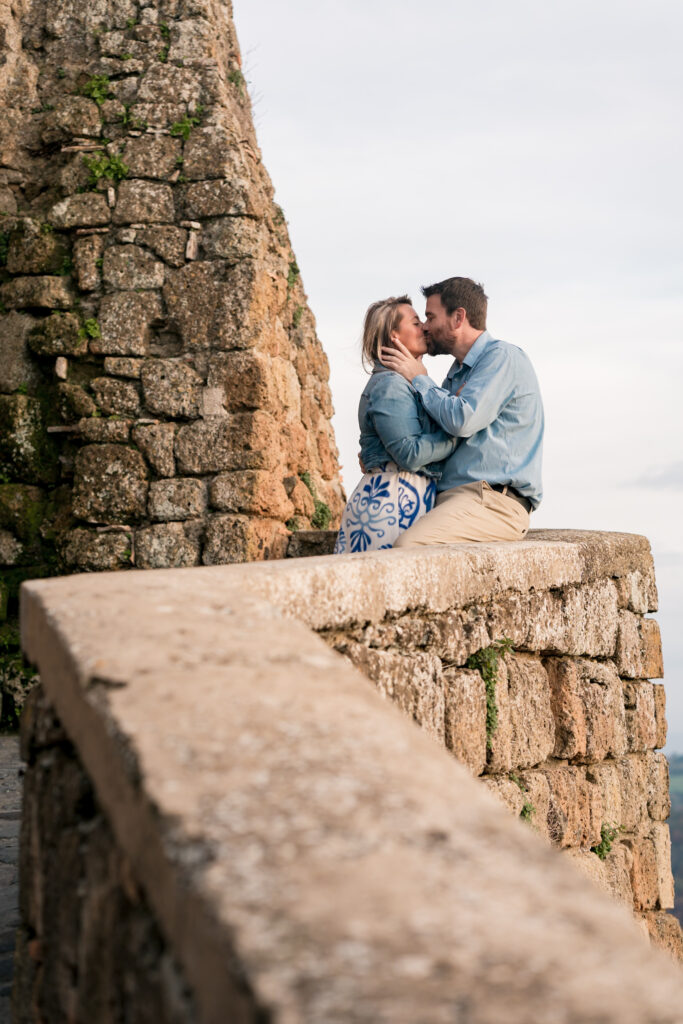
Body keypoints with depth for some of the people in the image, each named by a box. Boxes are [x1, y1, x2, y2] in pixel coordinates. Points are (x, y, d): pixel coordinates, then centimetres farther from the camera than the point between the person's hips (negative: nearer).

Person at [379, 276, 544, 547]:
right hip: (448, 498, 10)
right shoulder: (458, 371, 24)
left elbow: (463, 421, -20)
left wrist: (419, 379, -3)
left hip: (494, 502, -10)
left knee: (409, 546, -33)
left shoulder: (501, 357, -6)